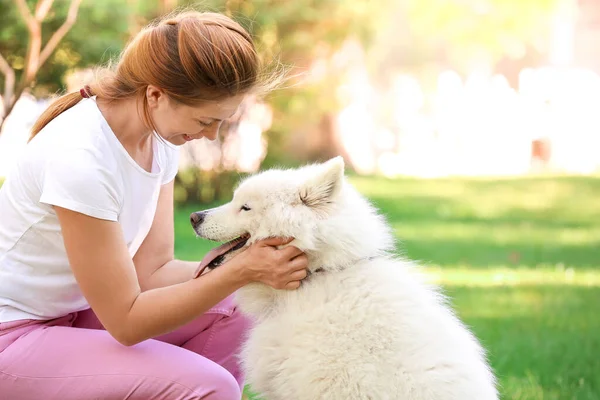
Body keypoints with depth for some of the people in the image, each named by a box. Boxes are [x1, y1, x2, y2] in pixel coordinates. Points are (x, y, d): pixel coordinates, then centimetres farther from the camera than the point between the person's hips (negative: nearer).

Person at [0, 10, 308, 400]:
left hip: (81, 311, 9)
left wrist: (252, 264, -16)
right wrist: (240, 272, -24)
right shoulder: (80, 158, -29)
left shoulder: (159, 135, -4)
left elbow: (152, 270, -4)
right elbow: (125, 322, -23)